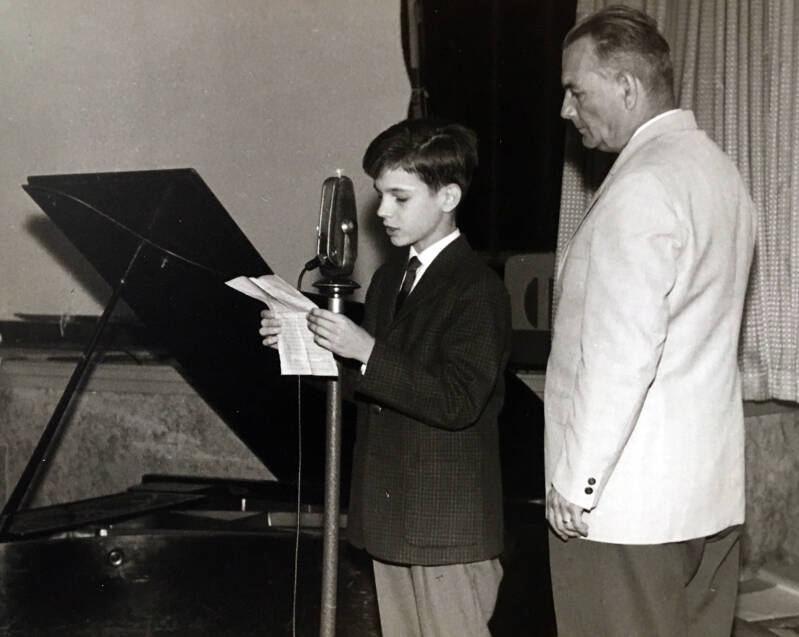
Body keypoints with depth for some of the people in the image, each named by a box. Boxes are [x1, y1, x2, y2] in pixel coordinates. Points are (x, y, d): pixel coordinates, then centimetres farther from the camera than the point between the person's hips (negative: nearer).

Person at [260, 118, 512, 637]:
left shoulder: (477, 289, -14)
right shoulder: (389, 278, 13)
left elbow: (458, 402, -24)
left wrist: (368, 352, -28)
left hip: (450, 524, -9)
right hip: (391, 515, 9)